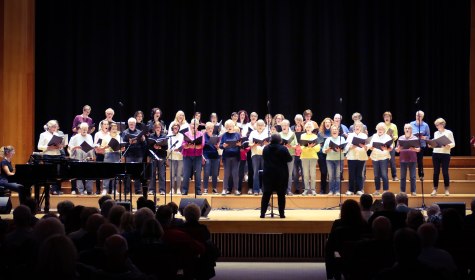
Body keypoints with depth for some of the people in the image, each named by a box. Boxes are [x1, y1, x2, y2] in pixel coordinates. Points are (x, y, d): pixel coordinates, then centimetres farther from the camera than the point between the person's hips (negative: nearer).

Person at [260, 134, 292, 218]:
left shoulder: (266, 148, 2)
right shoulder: (283, 149, -10)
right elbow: (289, 159, -4)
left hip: (268, 173, 3)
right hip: (281, 174, -3)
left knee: (266, 194, 6)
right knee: (281, 194, 3)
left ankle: (262, 213, 3)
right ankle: (281, 213, 3)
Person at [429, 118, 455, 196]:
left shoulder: (449, 132, -1)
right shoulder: (436, 133, 12)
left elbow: (453, 144, -2)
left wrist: (449, 146, -21)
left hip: (445, 154, -4)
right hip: (436, 154, 4)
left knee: (445, 172, -2)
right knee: (436, 172, 3)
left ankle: (446, 189, 8)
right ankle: (435, 189, 9)